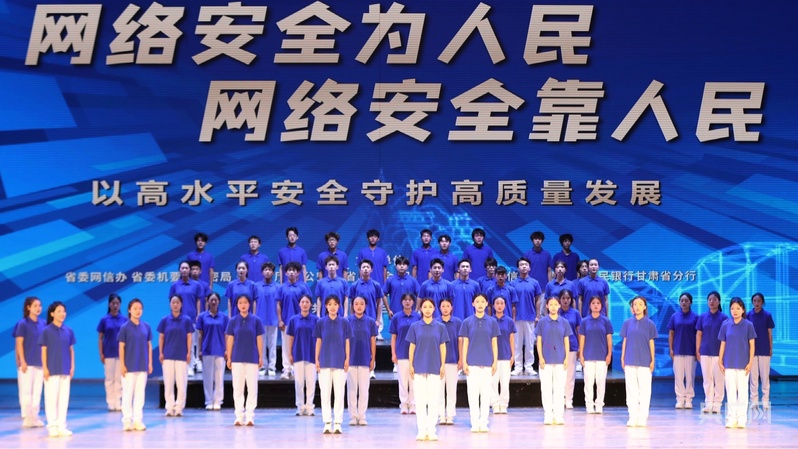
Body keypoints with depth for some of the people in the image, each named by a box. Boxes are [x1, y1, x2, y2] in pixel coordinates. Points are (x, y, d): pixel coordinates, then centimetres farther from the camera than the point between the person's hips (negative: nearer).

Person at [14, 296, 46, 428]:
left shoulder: (43, 324, 8)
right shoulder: (23, 324, -5)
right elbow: (19, 344, -7)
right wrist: (22, 362, -12)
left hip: (40, 362, 5)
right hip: (27, 362, -5)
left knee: (37, 391, 6)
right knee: (26, 390, -3)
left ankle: (35, 417, 11)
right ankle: (27, 417, 1)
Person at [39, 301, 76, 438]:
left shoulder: (68, 331, 6)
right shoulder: (46, 331, -4)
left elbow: (71, 349, 10)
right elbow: (44, 351, -4)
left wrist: (72, 367, 6)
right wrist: (45, 368, -8)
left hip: (65, 370, 4)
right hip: (52, 369, -4)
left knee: (64, 398, 5)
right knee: (51, 397, -2)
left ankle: (62, 426, 10)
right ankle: (52, 426, 3)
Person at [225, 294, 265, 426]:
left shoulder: (256, 320, 0)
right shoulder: (233, 321, 3)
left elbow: (259, 339, 2)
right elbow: (230, 340, 5)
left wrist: (261, 357, -1)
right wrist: (229, 358, 1)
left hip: (252, 359, -1)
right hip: (237, 359, 1)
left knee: (252, 388, 0)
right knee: (237, 388, 4)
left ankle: (250, 416, 6)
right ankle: (239, 416, 10)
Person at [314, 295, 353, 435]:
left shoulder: (344, 322, 3)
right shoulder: (321, 323, 4)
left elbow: (347, 342, 4)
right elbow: (318, 341, 6)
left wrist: (347, 359, -2)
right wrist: (316, 359, 1)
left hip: (339, 361, 0)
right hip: (325, 361, 1)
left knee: (339, 393, 1)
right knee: (325, 393, 1)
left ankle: (338, 423, 6)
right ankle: (327, 423, 7)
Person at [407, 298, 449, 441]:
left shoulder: (440, 327, 5)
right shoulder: (415, 327, 4)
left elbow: (442, 347, 5)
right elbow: (412, 347, 5)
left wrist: (442, 365, -1)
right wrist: (411, 365, -2)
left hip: (434, 367, 0)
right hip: (419, 367, 0)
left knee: (433, 400, 1)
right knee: (420, 400, 1)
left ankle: (431, 430, 6)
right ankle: (421, 430, 6)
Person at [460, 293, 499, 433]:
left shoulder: (492, 322, 5)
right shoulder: (467, 322, 3)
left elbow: (494, 343, 7)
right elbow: (465, 343, 3)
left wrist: (495, 362, 1)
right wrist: (464, 362, -2)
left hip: (487, 363, 1)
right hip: (472, 362, -1)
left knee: (486, 393, 3)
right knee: (473, 393, 0)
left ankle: (483, 422, 9)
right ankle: (474, 423, 6)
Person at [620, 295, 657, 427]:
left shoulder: (649, 324, 1)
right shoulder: (628, 323, 5)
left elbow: (651, 343, 2)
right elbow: (625, 341, 9)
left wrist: (652, 360, 1)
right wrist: (622, 358, 6)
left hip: (644, 362, -2)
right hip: (630, 361, 2)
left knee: (644, 390, 0)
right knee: (631, 390, 4)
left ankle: (642, 417, 5)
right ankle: (632, 417, 10)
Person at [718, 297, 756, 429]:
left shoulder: (748, 325, -2)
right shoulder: (726, 325, 3)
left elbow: (752, 345, -1)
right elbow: (723, 344, 7)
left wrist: (750, 362, -6)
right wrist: (720, 361, 4)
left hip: (743, 364, -2)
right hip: (729, 364, 2)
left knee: (743, 391, 2)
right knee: (730, 392, 4)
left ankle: (741, 419, 7)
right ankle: (731, 419, 10)